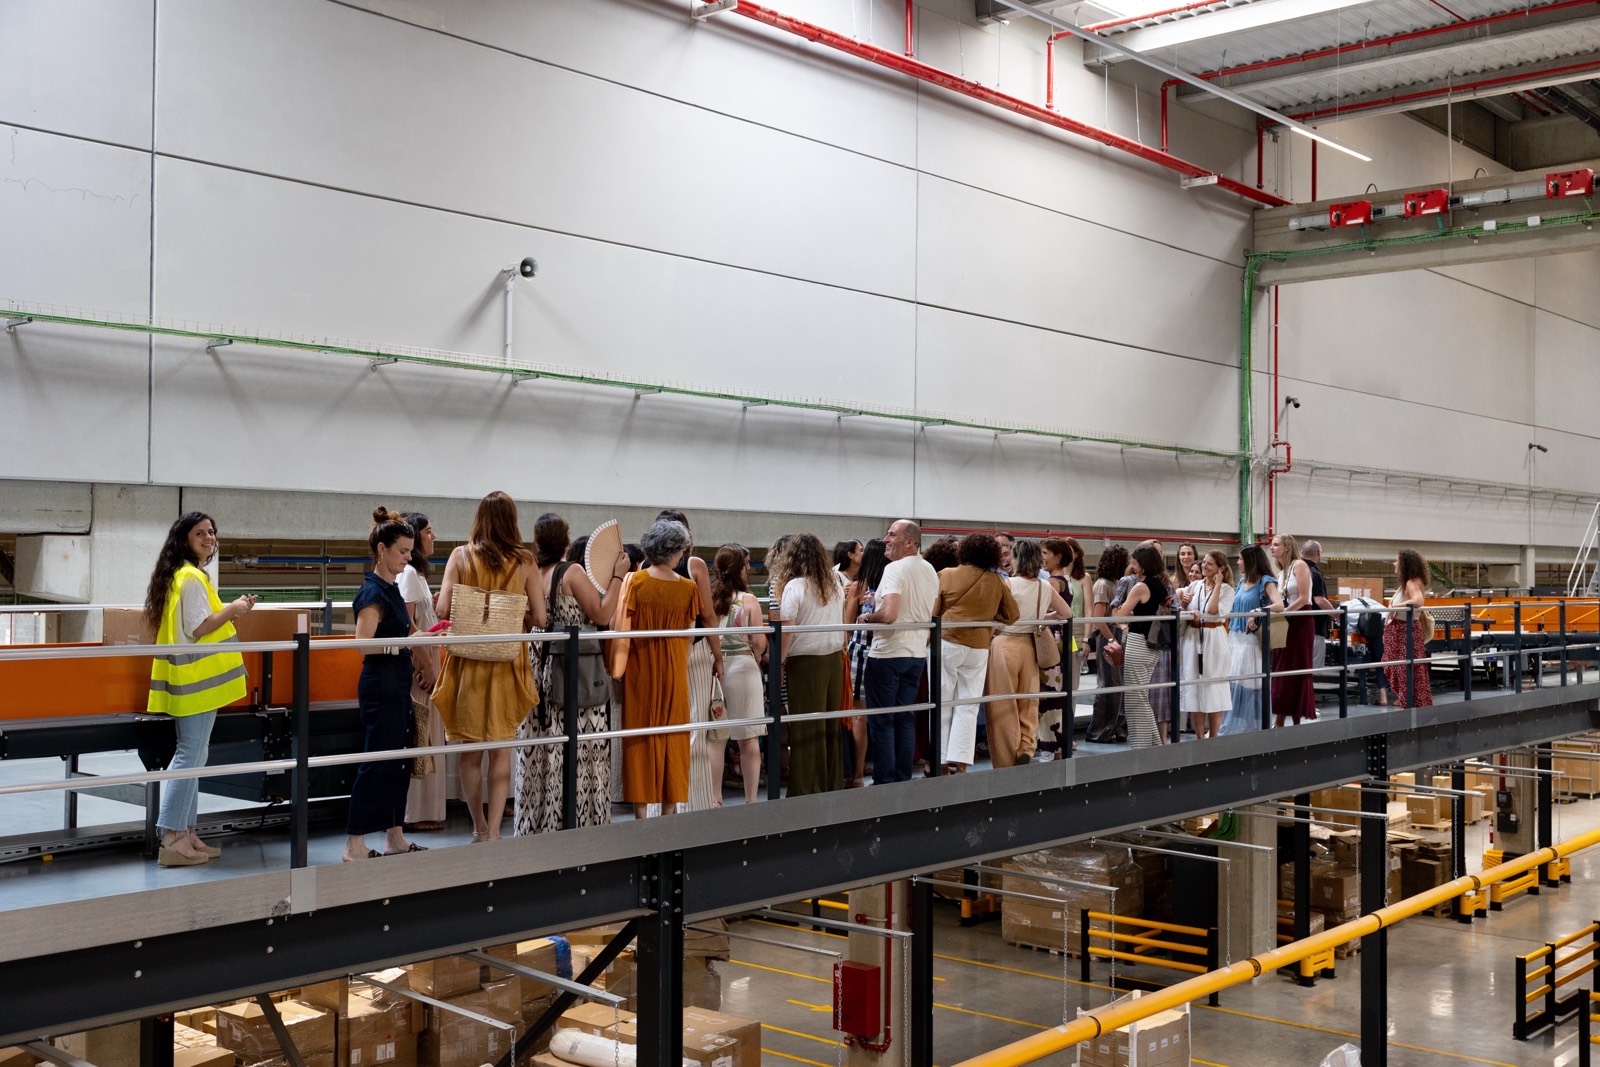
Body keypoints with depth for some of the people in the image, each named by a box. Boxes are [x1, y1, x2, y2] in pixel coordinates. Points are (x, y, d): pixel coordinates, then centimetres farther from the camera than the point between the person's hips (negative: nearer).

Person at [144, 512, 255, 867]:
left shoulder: (190, 576, 18)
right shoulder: (191, 578, -13)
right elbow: (198, 629, -18)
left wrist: (231, 613, 14)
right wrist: (232, 610, -11)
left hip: (194, 679, 11)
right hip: (197, 679, -11)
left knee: (192, 756, 13)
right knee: (190, 756, -9)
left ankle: (186, 832, 19)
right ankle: (171, 841, -9)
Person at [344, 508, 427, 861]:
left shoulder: (392, 589, 14)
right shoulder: (373, 592, -14)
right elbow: (364, 643, -23)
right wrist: (408, 642, -25)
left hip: (398, 683, 10)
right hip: (380, 683, -10)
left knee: (400, 759, 12)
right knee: (376, 762, -7)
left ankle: (394, 838, 21)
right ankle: (355, 845, -1)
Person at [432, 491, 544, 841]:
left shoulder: (461, 555, -4)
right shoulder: (524, 561, -4)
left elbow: (443, 608, -10)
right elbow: (539, 618, -5)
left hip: (469, 663, 1)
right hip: (509, 665, 0)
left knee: (470, 751, 14)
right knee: (502, 750, 7)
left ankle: (480, 827, 25)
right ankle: (493, 831, 4)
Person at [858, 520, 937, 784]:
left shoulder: (895, 569, -17)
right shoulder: (930, 571, 10)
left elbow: (889, 614, -27)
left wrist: (867, 617, -10)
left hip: (887, 653, -8)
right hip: (917, 653, 8)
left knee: (882, 722, 1)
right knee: (905, 719, 13)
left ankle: (884, 782, 3)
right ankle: (904, 779, 15)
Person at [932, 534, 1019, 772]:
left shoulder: (946, 575, -4)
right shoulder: (996, 582, 1)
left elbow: (932, 612, -3)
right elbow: (1011, 615, 9)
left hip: (946, 643, -1)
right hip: (979, 647, 1)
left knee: (942, 705, 6)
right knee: (968, 706, 6)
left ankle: (941, 760, 7)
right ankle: (959, 760, -1)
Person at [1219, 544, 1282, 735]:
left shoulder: (1266, 582, -7)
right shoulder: (1242, 581, 14)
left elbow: (1279, 605, -23)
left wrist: (1256, 612, -29)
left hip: (1251, 640, -7)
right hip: (1234, 639, 7)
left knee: (1246, 684, -6)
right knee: (1231, 683, 6)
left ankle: (1249, 727, 2)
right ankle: (1232, 727, 13)